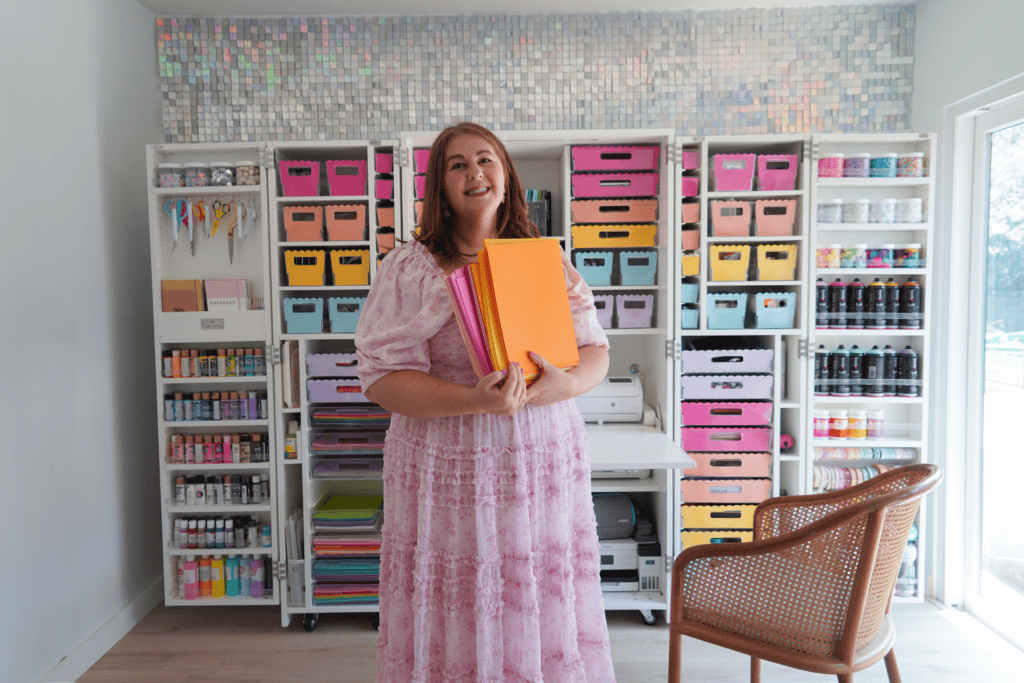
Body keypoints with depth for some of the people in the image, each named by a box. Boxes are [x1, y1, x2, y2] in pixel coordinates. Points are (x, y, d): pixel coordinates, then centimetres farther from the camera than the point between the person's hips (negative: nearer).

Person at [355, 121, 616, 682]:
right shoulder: (409, 268, -2)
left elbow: (596, 351, 10)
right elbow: (381, 379, -8)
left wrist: (567, 382, -13)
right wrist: (474, 401, -22)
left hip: (545, 466, 3)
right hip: (449, 476, -2)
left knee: (543, 622, 10)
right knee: (456, 633, 6)